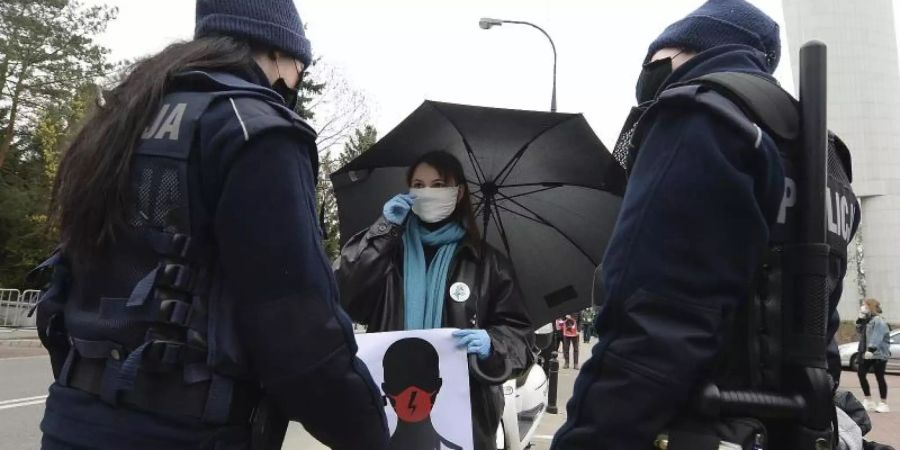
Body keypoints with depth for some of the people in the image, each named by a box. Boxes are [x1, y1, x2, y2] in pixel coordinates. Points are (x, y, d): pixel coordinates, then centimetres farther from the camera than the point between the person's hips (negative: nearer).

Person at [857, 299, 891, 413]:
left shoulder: (878, 321, -15)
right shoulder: (867, 321, 14)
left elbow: (876, 338, -26)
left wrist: (871, 350, -33)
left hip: (879, 354, -9)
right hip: (867, 354, 9)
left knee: (879, 377, -1)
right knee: (861, 374, 6)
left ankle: (883, 403, 10)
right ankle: (868, 401, 15)